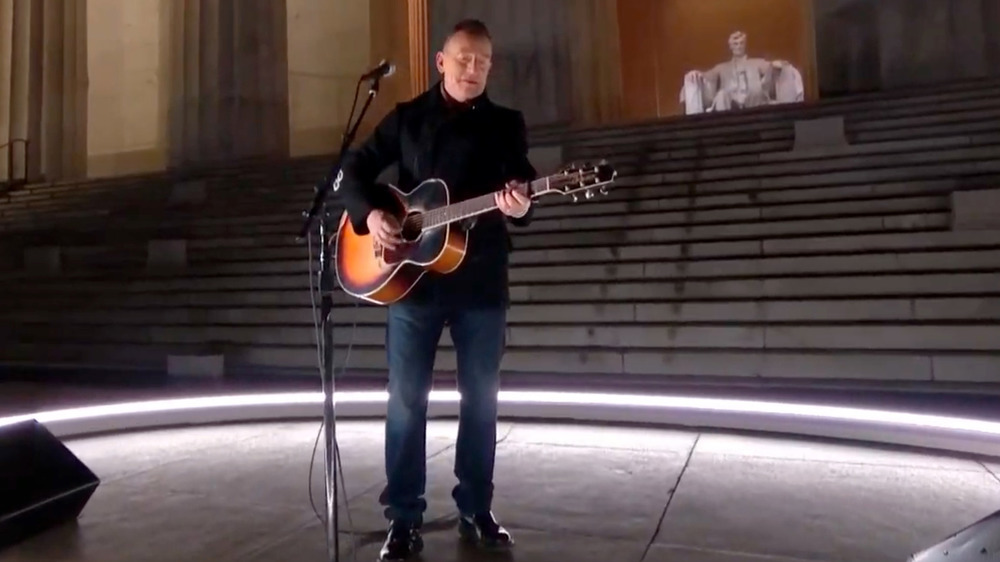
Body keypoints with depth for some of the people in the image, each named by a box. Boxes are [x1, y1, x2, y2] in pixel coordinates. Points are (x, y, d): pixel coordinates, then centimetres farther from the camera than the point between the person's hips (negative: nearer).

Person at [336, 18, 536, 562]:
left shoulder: (507, 124, 9)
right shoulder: (406, 117, 9)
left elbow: (522, 192, 2)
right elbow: (353, 169, 10)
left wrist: (520, 208, -22)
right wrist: (370, 214, -9)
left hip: (482, 280, 1)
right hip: (412, 277, 0)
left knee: (481, 397, 7)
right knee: (406, 398, 3)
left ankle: (475, 510, 23)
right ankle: (404, 518, 16)